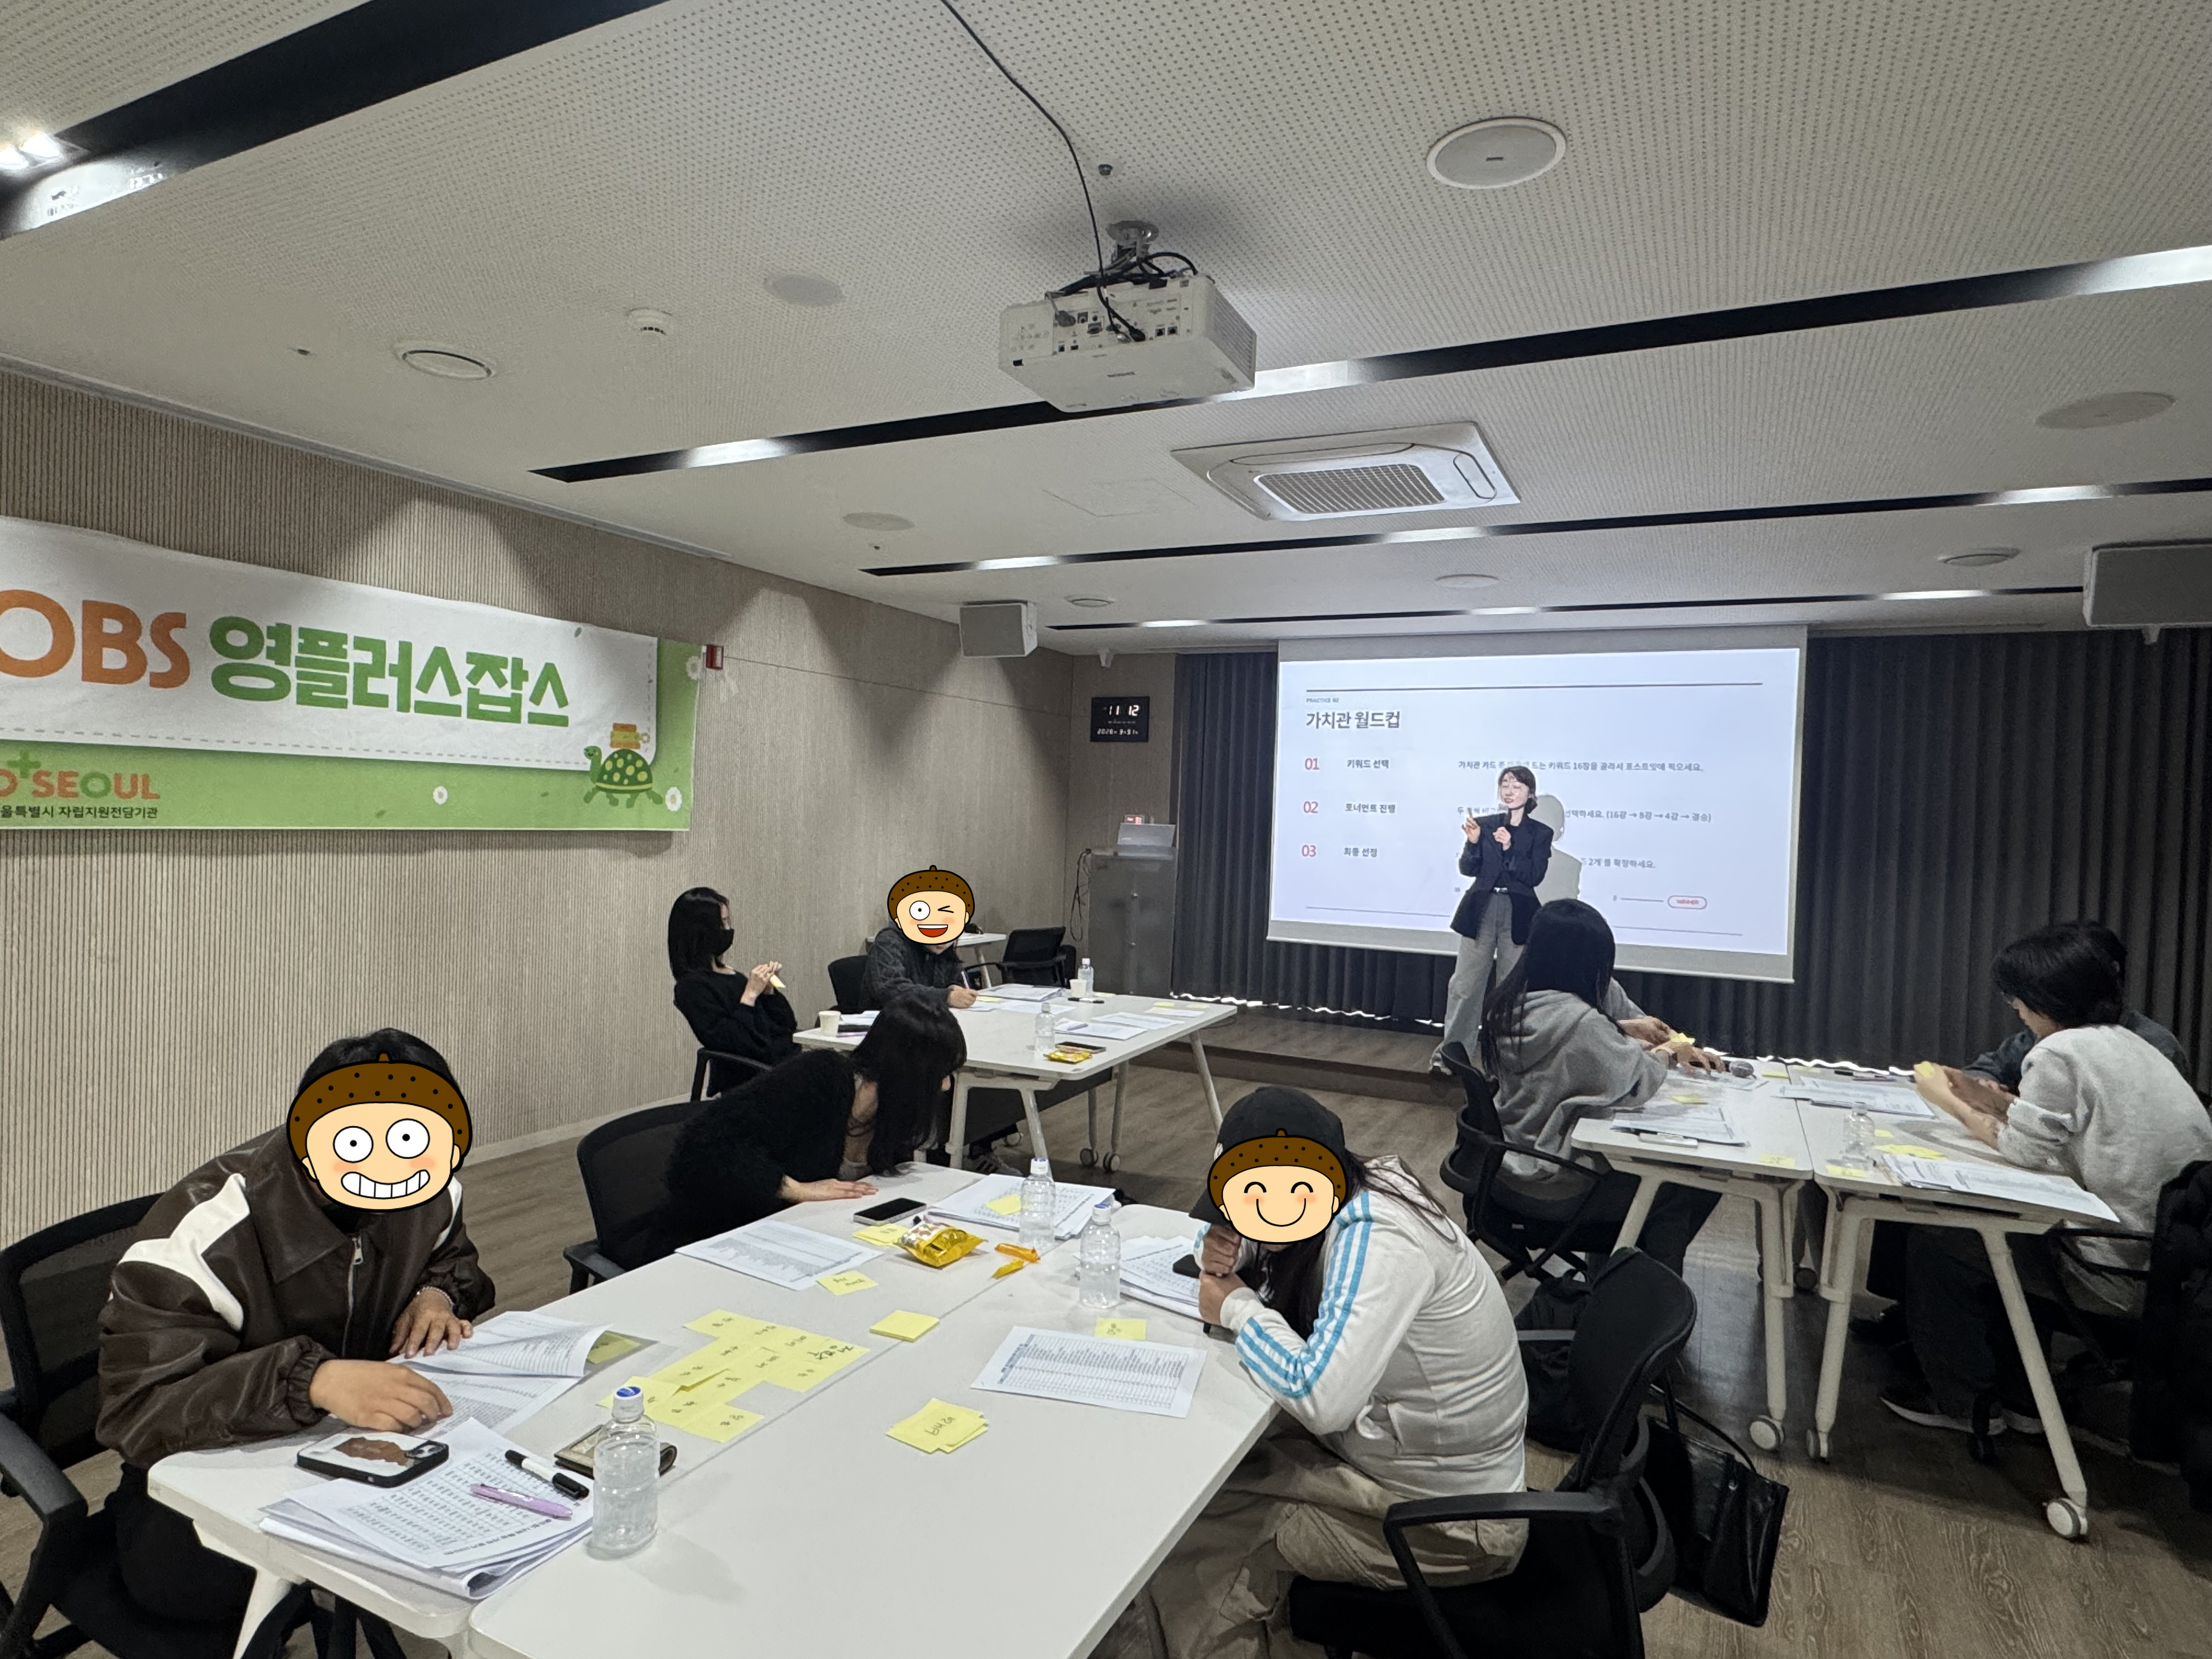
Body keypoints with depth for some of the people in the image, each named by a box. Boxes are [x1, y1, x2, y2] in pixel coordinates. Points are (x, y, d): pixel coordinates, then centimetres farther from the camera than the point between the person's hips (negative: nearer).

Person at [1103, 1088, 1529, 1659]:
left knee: (1193, 1519, -6)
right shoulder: (1347, 1200, -5)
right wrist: (1226, 1259, -12)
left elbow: (1319, 1398, -37)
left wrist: (1238, 1307, -21)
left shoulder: (1378, 1243, -31)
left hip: (1444, 1524, -8)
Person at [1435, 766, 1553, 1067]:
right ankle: (1451, 1050, 7)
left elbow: (1535, 876, -7)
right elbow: (1467, 869, 3)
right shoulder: (1485, 824, 6)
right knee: (1465, 983, 0)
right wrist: (1473, 842, -14)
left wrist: (1509, 848, -18)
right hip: (1481, 909, 1)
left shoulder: (1540, 833, 2)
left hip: (1518, 914, -1)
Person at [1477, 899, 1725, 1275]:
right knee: (1690, 1185, 9)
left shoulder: (1509, 1004, -3)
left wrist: (1623, 1029, 5)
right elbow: (1633, 1083, -17)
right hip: (1556, 1185, -8)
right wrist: (1667, 1052, 0)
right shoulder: (1575, 1020, -29)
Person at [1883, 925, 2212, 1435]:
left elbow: (2024, 1151, -13)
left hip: (2125, 1274, -9)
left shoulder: (2061, 1052, -18)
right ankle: (2018, 1395, 34)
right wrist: (1993, 1100, 11)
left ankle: (1961, 1402, 18)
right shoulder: (2128, 1044, 11)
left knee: (1934, 1243, 2)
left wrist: (1949, 1102, -1)